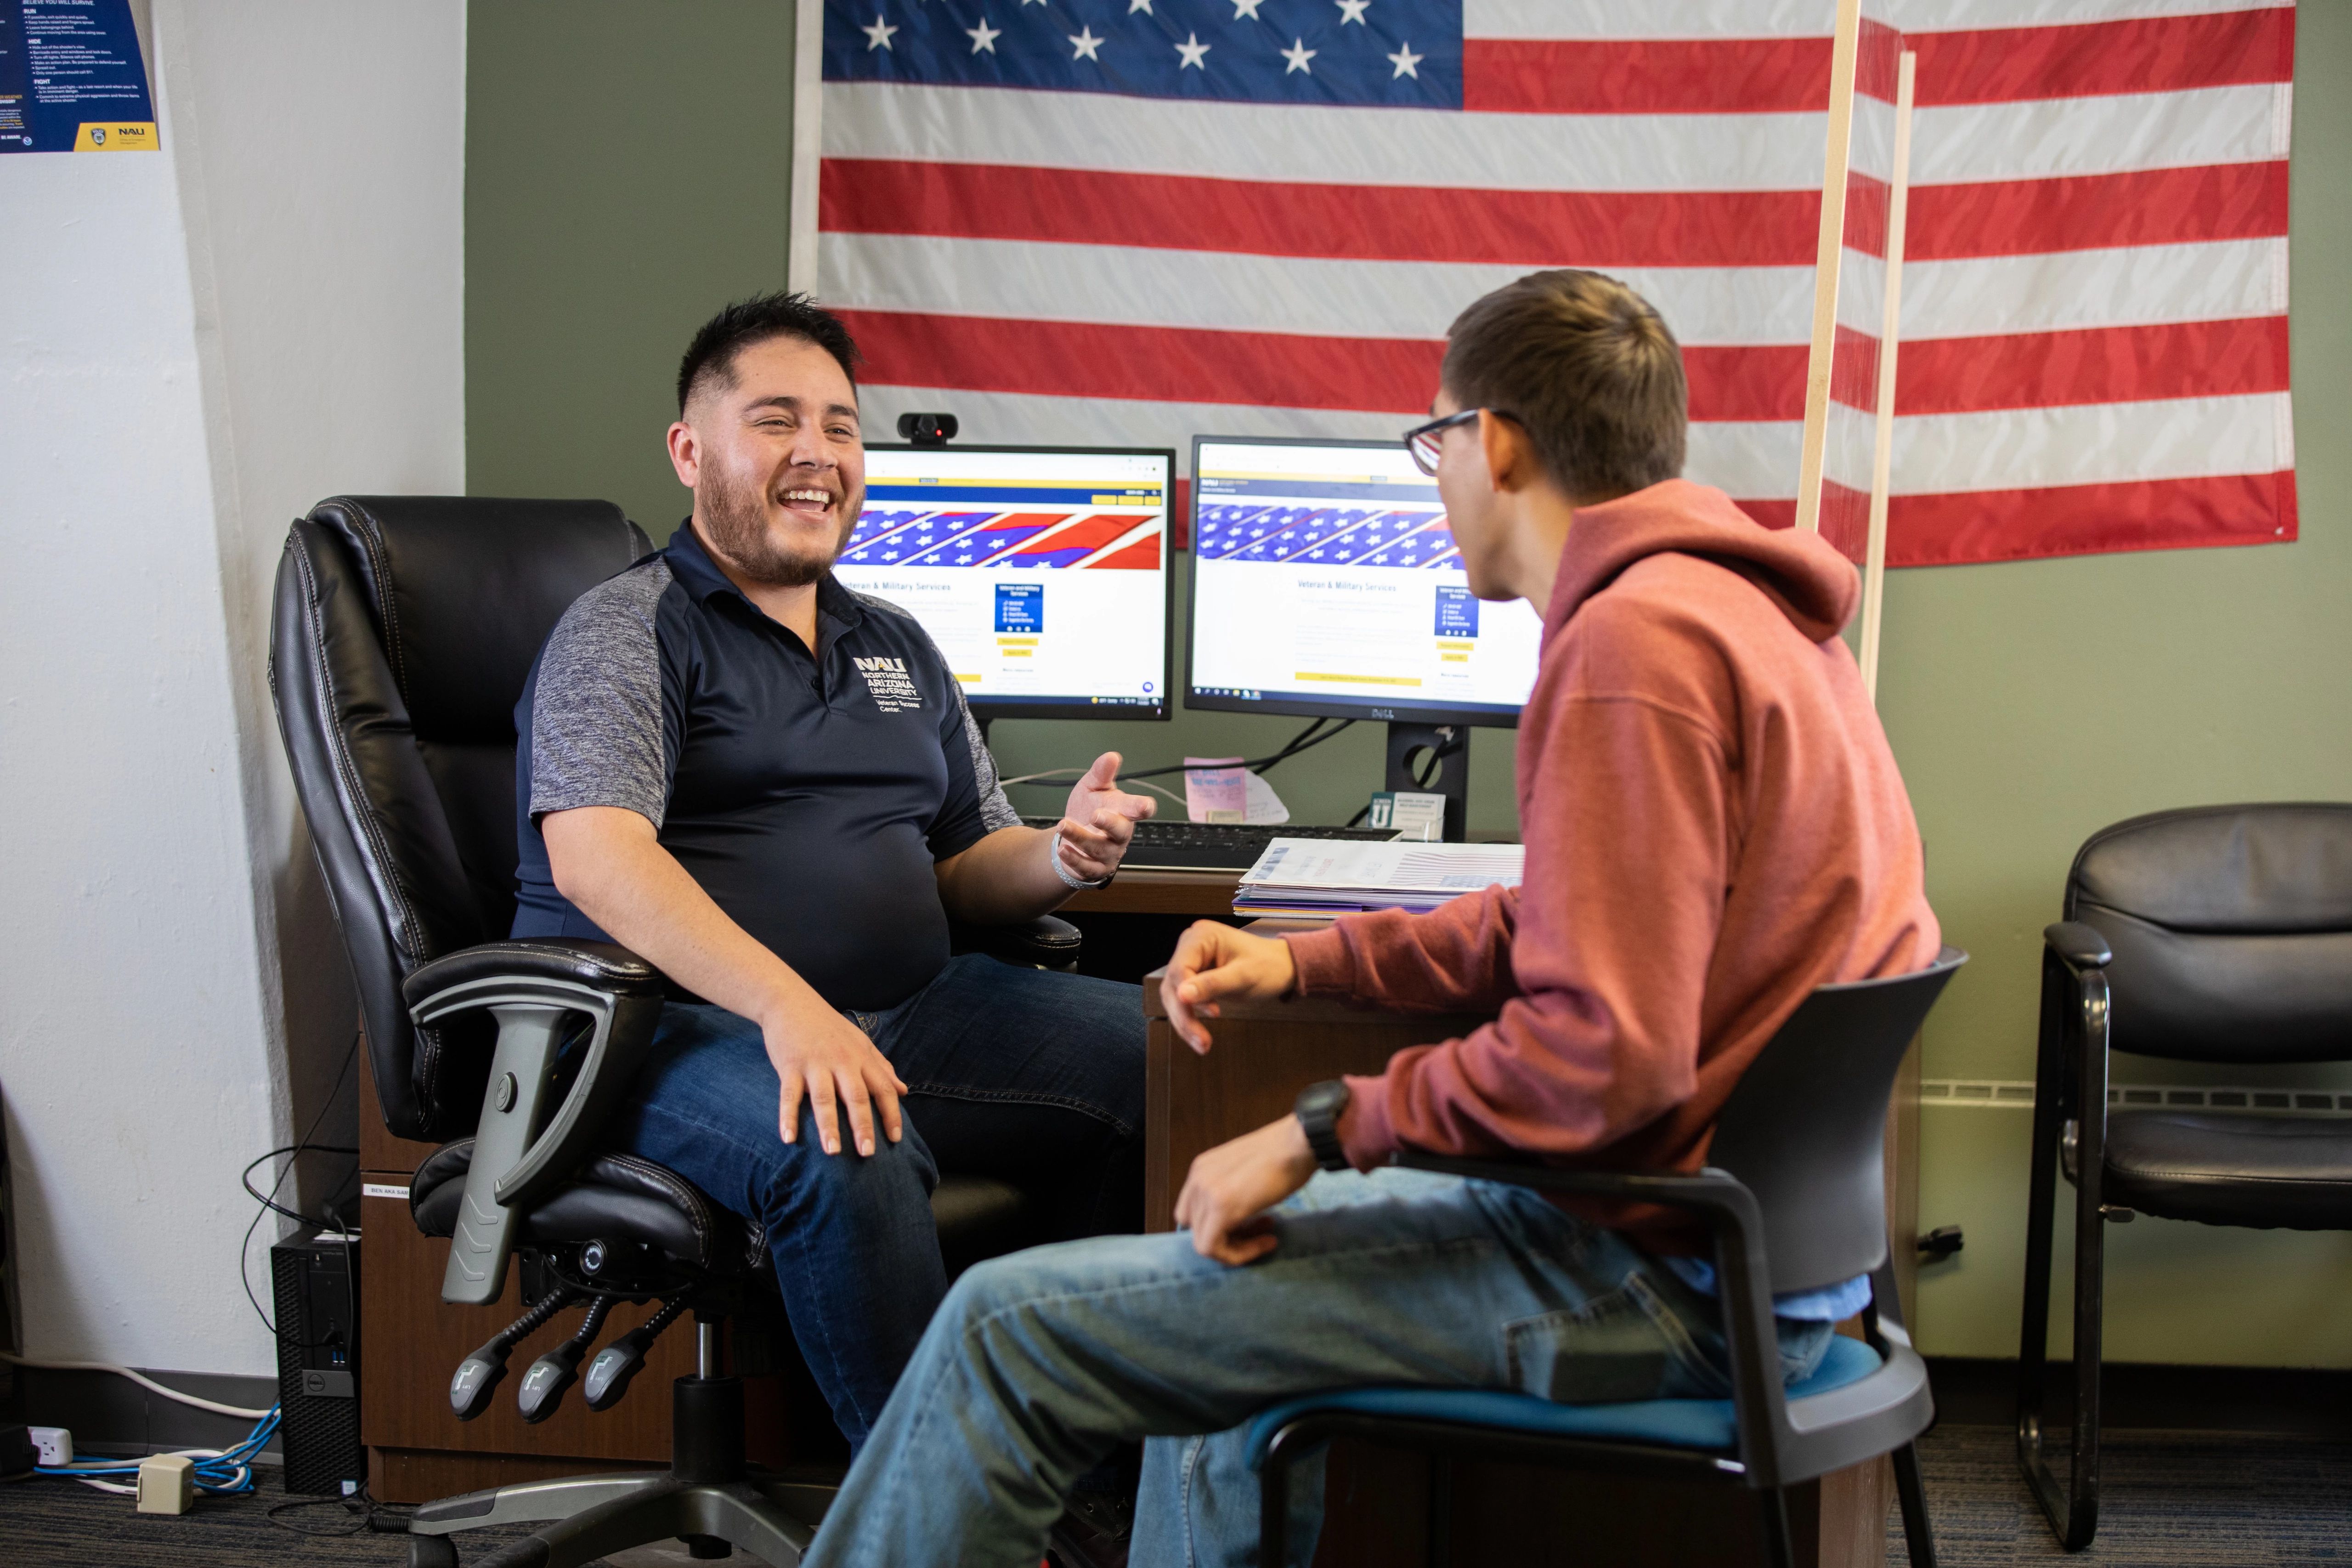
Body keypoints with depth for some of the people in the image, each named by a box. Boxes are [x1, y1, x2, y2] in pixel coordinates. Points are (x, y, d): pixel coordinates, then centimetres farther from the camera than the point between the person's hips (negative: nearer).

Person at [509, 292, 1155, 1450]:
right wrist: (787, 1005, -32)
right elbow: (596, 858, -18)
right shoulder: (623, 631, -1)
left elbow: (967, 866, 24)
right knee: (849, 1160, -37)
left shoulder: (899, 649, 23)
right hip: (680, 1026, -6)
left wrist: (1064, 856, -2)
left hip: (904, 1014, 7)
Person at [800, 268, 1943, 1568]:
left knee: (1011, 1326, -7)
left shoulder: (1635, 642, -20)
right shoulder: (1741, 608, 14)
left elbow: (1603, 1051, -26)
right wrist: (1305, 960, 12)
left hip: (1659, 1280, -11)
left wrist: (1327, 1129, -17)